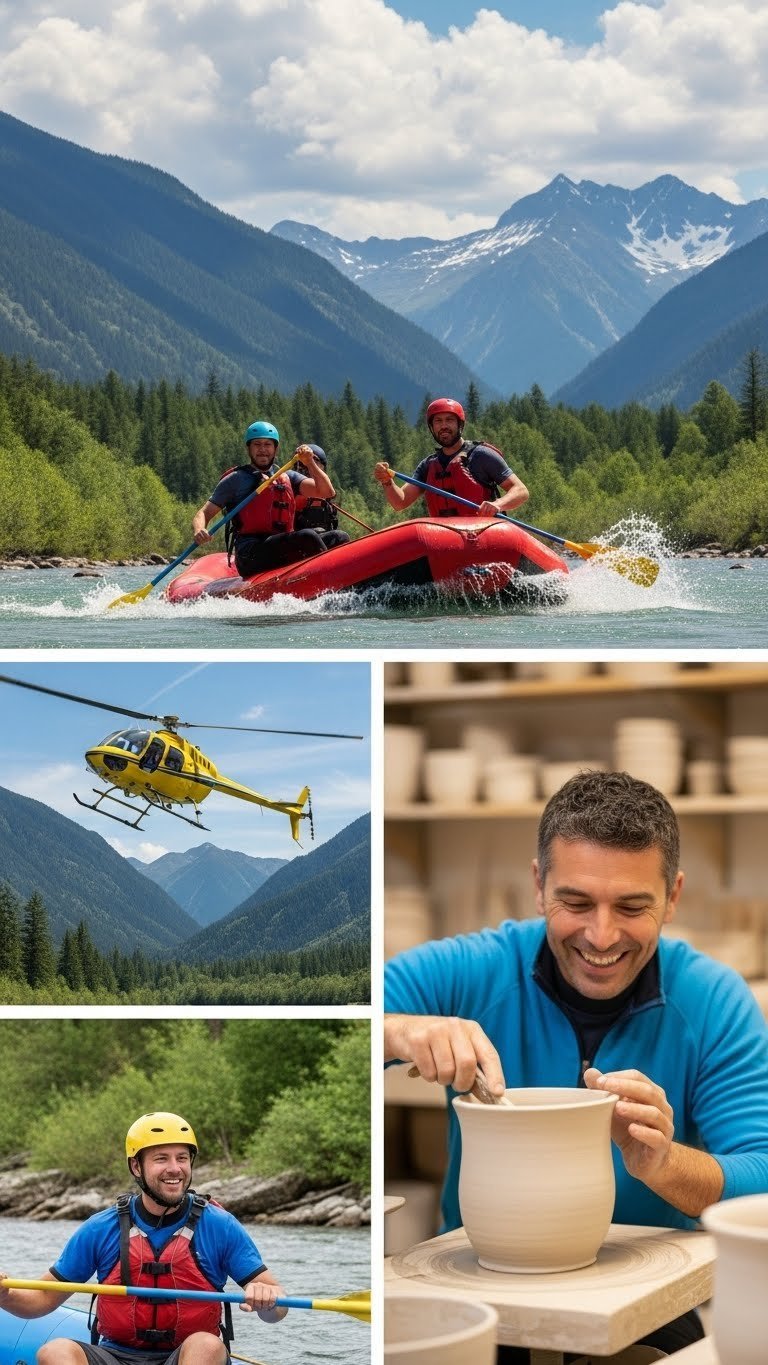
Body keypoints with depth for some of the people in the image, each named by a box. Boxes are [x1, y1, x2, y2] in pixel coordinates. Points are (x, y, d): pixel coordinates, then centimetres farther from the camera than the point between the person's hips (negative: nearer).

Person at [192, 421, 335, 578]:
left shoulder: (287, 477, 22)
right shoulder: (235, 480, 12)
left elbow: (327, 492, 11)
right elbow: (204, 513, 9)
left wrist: (310, 463, -5)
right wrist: (198, 531, -13)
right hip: (250, 557, -5)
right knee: (307, 536, -30)